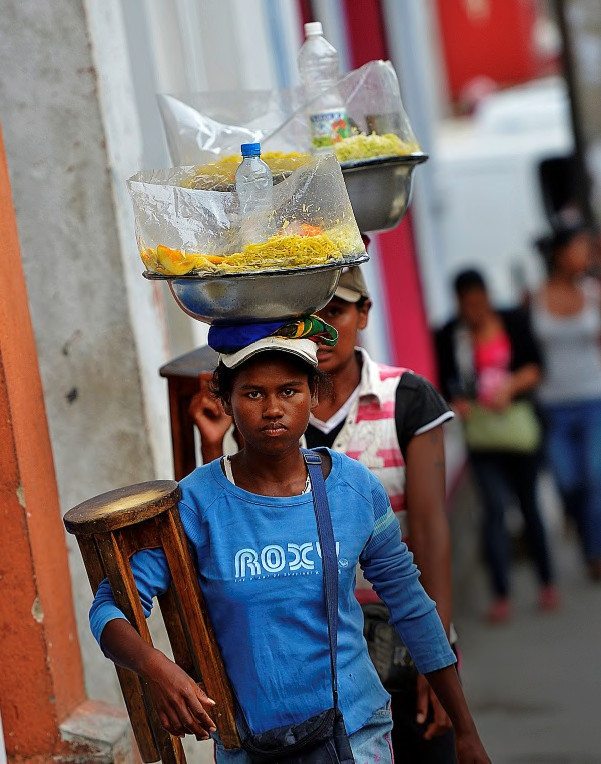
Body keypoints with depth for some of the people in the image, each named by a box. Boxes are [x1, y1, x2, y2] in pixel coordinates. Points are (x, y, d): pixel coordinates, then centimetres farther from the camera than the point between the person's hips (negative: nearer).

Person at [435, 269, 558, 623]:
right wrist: (460, 403, -17)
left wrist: (511, 385, -16)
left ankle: (548, 584, 25)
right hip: (480, 431, -1)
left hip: (518, 423, 1)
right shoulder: (450, 336, 0)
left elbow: (535, 367, 1)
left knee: (529, 503, 11)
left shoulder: (514, 322, 0)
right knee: (495, 508, -8)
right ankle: (502, 595, -3)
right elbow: (448, 384, 3)